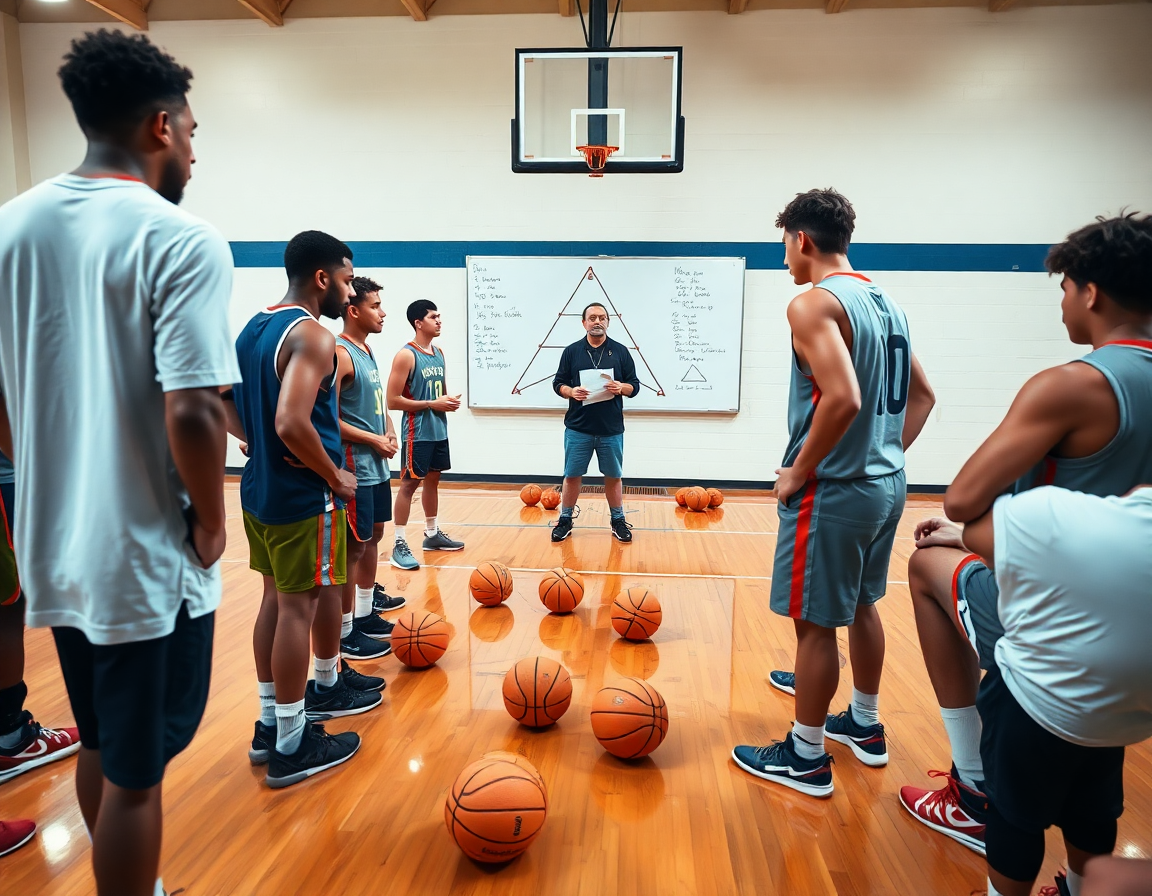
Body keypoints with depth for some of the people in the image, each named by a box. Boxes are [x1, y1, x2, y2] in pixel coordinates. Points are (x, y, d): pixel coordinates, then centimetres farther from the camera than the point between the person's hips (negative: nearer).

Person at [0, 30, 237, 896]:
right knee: (135, 772, 10)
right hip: (148, 560, -7)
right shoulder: (181, 240, -16)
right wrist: (212, 524, -9)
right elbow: (192, 414, -24)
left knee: (100, 745, 26)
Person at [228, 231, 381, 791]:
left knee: (276, 598, 16)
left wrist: (259, 445, 8)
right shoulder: (312, 335, -18)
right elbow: (292, 424, -29)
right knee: (299, 607, 0)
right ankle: (291, 746, 12)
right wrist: (336, 477, -16)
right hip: (302, 497, -9)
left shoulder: (253, 328, 11)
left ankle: (269, 723, 28)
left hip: (259, 489, 9)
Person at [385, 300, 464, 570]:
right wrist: (432, 404, -18)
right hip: (417, 433, -8)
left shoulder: (439, 352, 10)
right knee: (409, 483, -3)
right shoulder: (406, 355, -14)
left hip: (439, 430, 8)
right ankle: (399, 544, 3)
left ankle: (432, 534, 29)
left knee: (433, 479, 16)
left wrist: (449, 401, -1)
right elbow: (393, 400, -17)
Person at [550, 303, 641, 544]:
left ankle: (618, 521, 23)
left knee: (613, 476, 9)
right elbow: (558, 383, 5)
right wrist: (571, 392, -16)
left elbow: (634, 385, 4)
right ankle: (565, 520, 21)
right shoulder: (572, 351, 3)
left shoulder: (620, 351, 3)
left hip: (611, 429, 0)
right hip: (578, 428, 0)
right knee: (572, 475, 6)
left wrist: (621, 388, -18)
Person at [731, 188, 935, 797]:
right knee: (861, 605, 22)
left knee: (815, 624, 4)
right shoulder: (885, 302, 12)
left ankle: (806, 757, 19)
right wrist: (888, 454, 15)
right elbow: (922, 394, 17)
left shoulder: (814, 303, -15)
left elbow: (843, 398, -29)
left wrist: (798, 471, -18)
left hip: (833, 490, -9)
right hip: (886, 483, 9)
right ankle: (865, 727, 38)